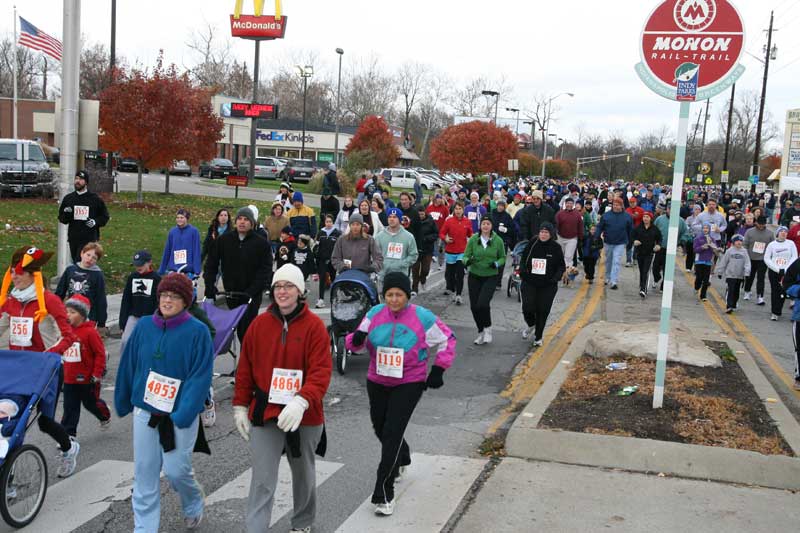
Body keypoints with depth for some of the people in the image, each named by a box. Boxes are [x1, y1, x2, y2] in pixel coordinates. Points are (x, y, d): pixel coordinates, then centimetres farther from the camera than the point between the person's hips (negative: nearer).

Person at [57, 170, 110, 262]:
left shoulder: (95, 199, 1)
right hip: (73, 238, 4)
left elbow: (105, 217, 8)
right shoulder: (68, 198, 10)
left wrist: (96, 222, -11)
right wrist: (66, 214, -8)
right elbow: (61, 218, 15)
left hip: (89, 240, -4)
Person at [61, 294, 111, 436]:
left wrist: (97, 374, -14)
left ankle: (105, 416, 41)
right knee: (70, 408, 5)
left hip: (87, 378, -5)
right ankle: (68, 434, 9)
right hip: (69, 379, 5)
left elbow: (100, 354, -14)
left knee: (91, 403, 13)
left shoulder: (90, 332, -16)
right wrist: (62, 370, 19)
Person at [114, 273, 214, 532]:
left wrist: (183, 415, -20)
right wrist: (123, 403, 15)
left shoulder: (198, 331, -10)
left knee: (176, 469, -2)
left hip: (180, 416, -3)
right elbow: (128, 366, 10)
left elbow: (200, 377, -14)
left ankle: (194, 505, 31)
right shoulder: (143, 326, 2)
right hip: (145, 413, 4)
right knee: (144, 473, 6)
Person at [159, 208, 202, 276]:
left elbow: (196, 251, -6)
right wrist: (161, 271, 12)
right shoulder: (172, 232, 6)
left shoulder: (193, 231, -4)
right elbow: (167, 251, 11)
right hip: (173, 270, 3)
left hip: (188, 270, -3)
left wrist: (197, 271, -12)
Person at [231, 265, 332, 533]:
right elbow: (245, 368, 6)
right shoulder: (260, 324, 0)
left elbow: (321, 371, -17)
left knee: (303, 474, 20)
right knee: (262, 480, -5)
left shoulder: (314, 325, -10)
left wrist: (301, 401, -31)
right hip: (265, 414, 1)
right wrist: (240, 406, 5)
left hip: (305, 416, -1)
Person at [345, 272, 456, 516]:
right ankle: (401, 459, 53)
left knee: (393, 432, -11)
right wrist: (355, 339, -22)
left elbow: (447, 340, 1)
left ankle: (384, 493, -3)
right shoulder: (375, 314, -3)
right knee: (380, 427, 19)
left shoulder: (422, 317, -11)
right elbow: (357, 343, 3)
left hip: (409, 384, -5)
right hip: (377, 383, 5)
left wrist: (438, 369, -5)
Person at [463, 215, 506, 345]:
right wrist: (467, 261, -24)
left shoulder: (498, 241, -5)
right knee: (474, 306, 4)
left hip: (491, 277, -2)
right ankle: (481, 332, 26)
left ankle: (487, 329, 6)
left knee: (483, 304, -19)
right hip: (474, 276, 2)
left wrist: (497, 263, -14)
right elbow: (466, 255, -2)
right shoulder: (473, 239, -4)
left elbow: (503, 257, 7)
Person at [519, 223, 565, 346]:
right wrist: (522, 270, -11)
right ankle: (531, 325, 25)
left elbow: (561, 266, 4)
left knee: (543, 311, 3)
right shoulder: (532, 244, -3)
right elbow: (523, 259, 8)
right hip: (530, 283, 0)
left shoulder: (556, 248, -4)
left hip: (548, 286, 0)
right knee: (527, 308, -11)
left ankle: (538, 337, 25)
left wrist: (556, 278, -13)